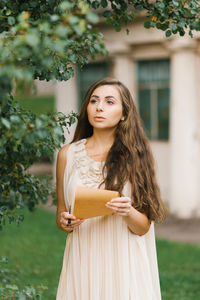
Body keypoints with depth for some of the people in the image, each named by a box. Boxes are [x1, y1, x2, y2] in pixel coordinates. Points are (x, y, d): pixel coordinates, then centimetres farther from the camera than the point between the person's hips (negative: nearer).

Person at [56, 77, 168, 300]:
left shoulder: (134, 155, 0)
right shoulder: (68, 154, 4)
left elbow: (144, 227, -2)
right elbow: (61, 212, 11)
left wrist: (128, 212, -21)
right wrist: (64, 222, -10)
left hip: (124, 263, -1)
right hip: (83, 261, 1)